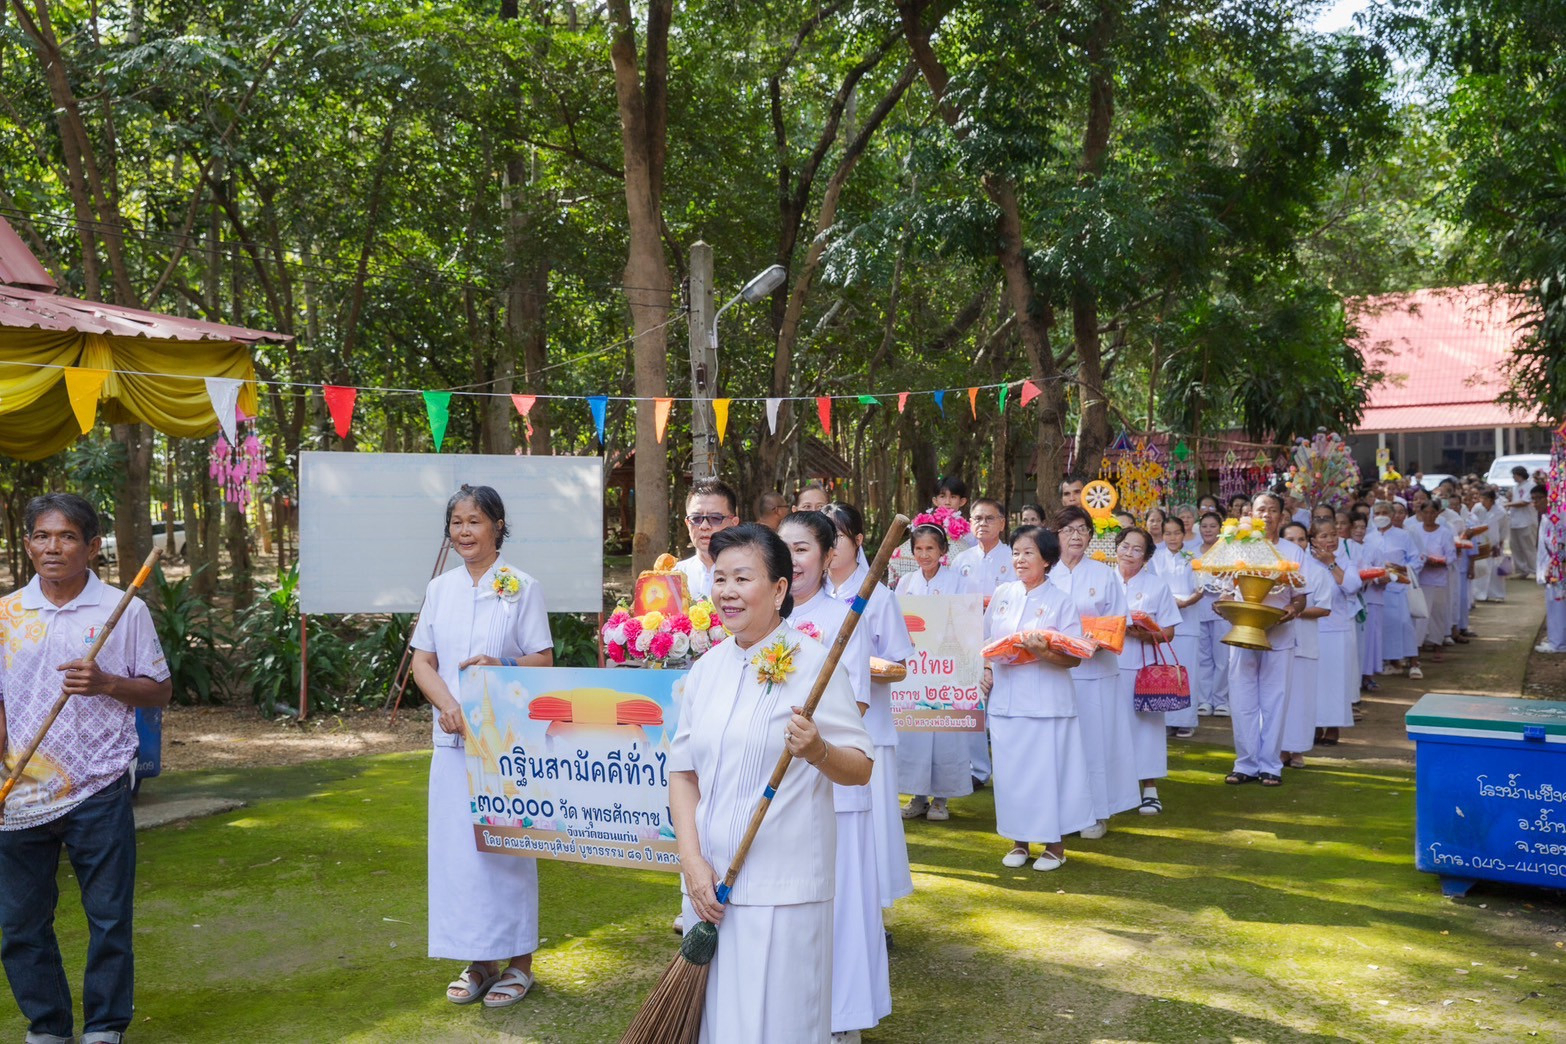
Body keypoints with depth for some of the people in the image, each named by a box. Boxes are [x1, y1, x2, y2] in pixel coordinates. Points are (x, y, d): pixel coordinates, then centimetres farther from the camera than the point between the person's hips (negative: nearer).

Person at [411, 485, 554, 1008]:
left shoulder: (522, 587, -3)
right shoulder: (440, 588, 9)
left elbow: (544, 661, -4)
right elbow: (422, 660, 7)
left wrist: (501, 665, -23)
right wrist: (448, 704, -11)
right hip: (454, 737, 4)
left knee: (506, 843, 0)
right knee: (457, 843, 6)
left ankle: (519, 961, 12)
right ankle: (478, 961, 19)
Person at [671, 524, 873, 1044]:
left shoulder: (812, 664, -9)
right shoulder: (706, 669, 7)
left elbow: (860, 770, -8)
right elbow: (682, 771, 9)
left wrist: (818, 752, -29)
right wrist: (692, 860, -2)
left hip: (784, 886, -5)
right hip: (710, 880, 5)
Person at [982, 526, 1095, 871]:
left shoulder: (1060, 601, -4)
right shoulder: (1002, 594, 9)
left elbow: (1074, 657, -7)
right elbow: (987, 640, 17)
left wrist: (1044, 653, -24)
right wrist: (986, 670, 1)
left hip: (1046, 701, -4)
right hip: (1005, 698, 4)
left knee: (1047, 768, 0)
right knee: (1011, 770, 8)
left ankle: (1055, 845, 14)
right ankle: (1020, 841, 22)